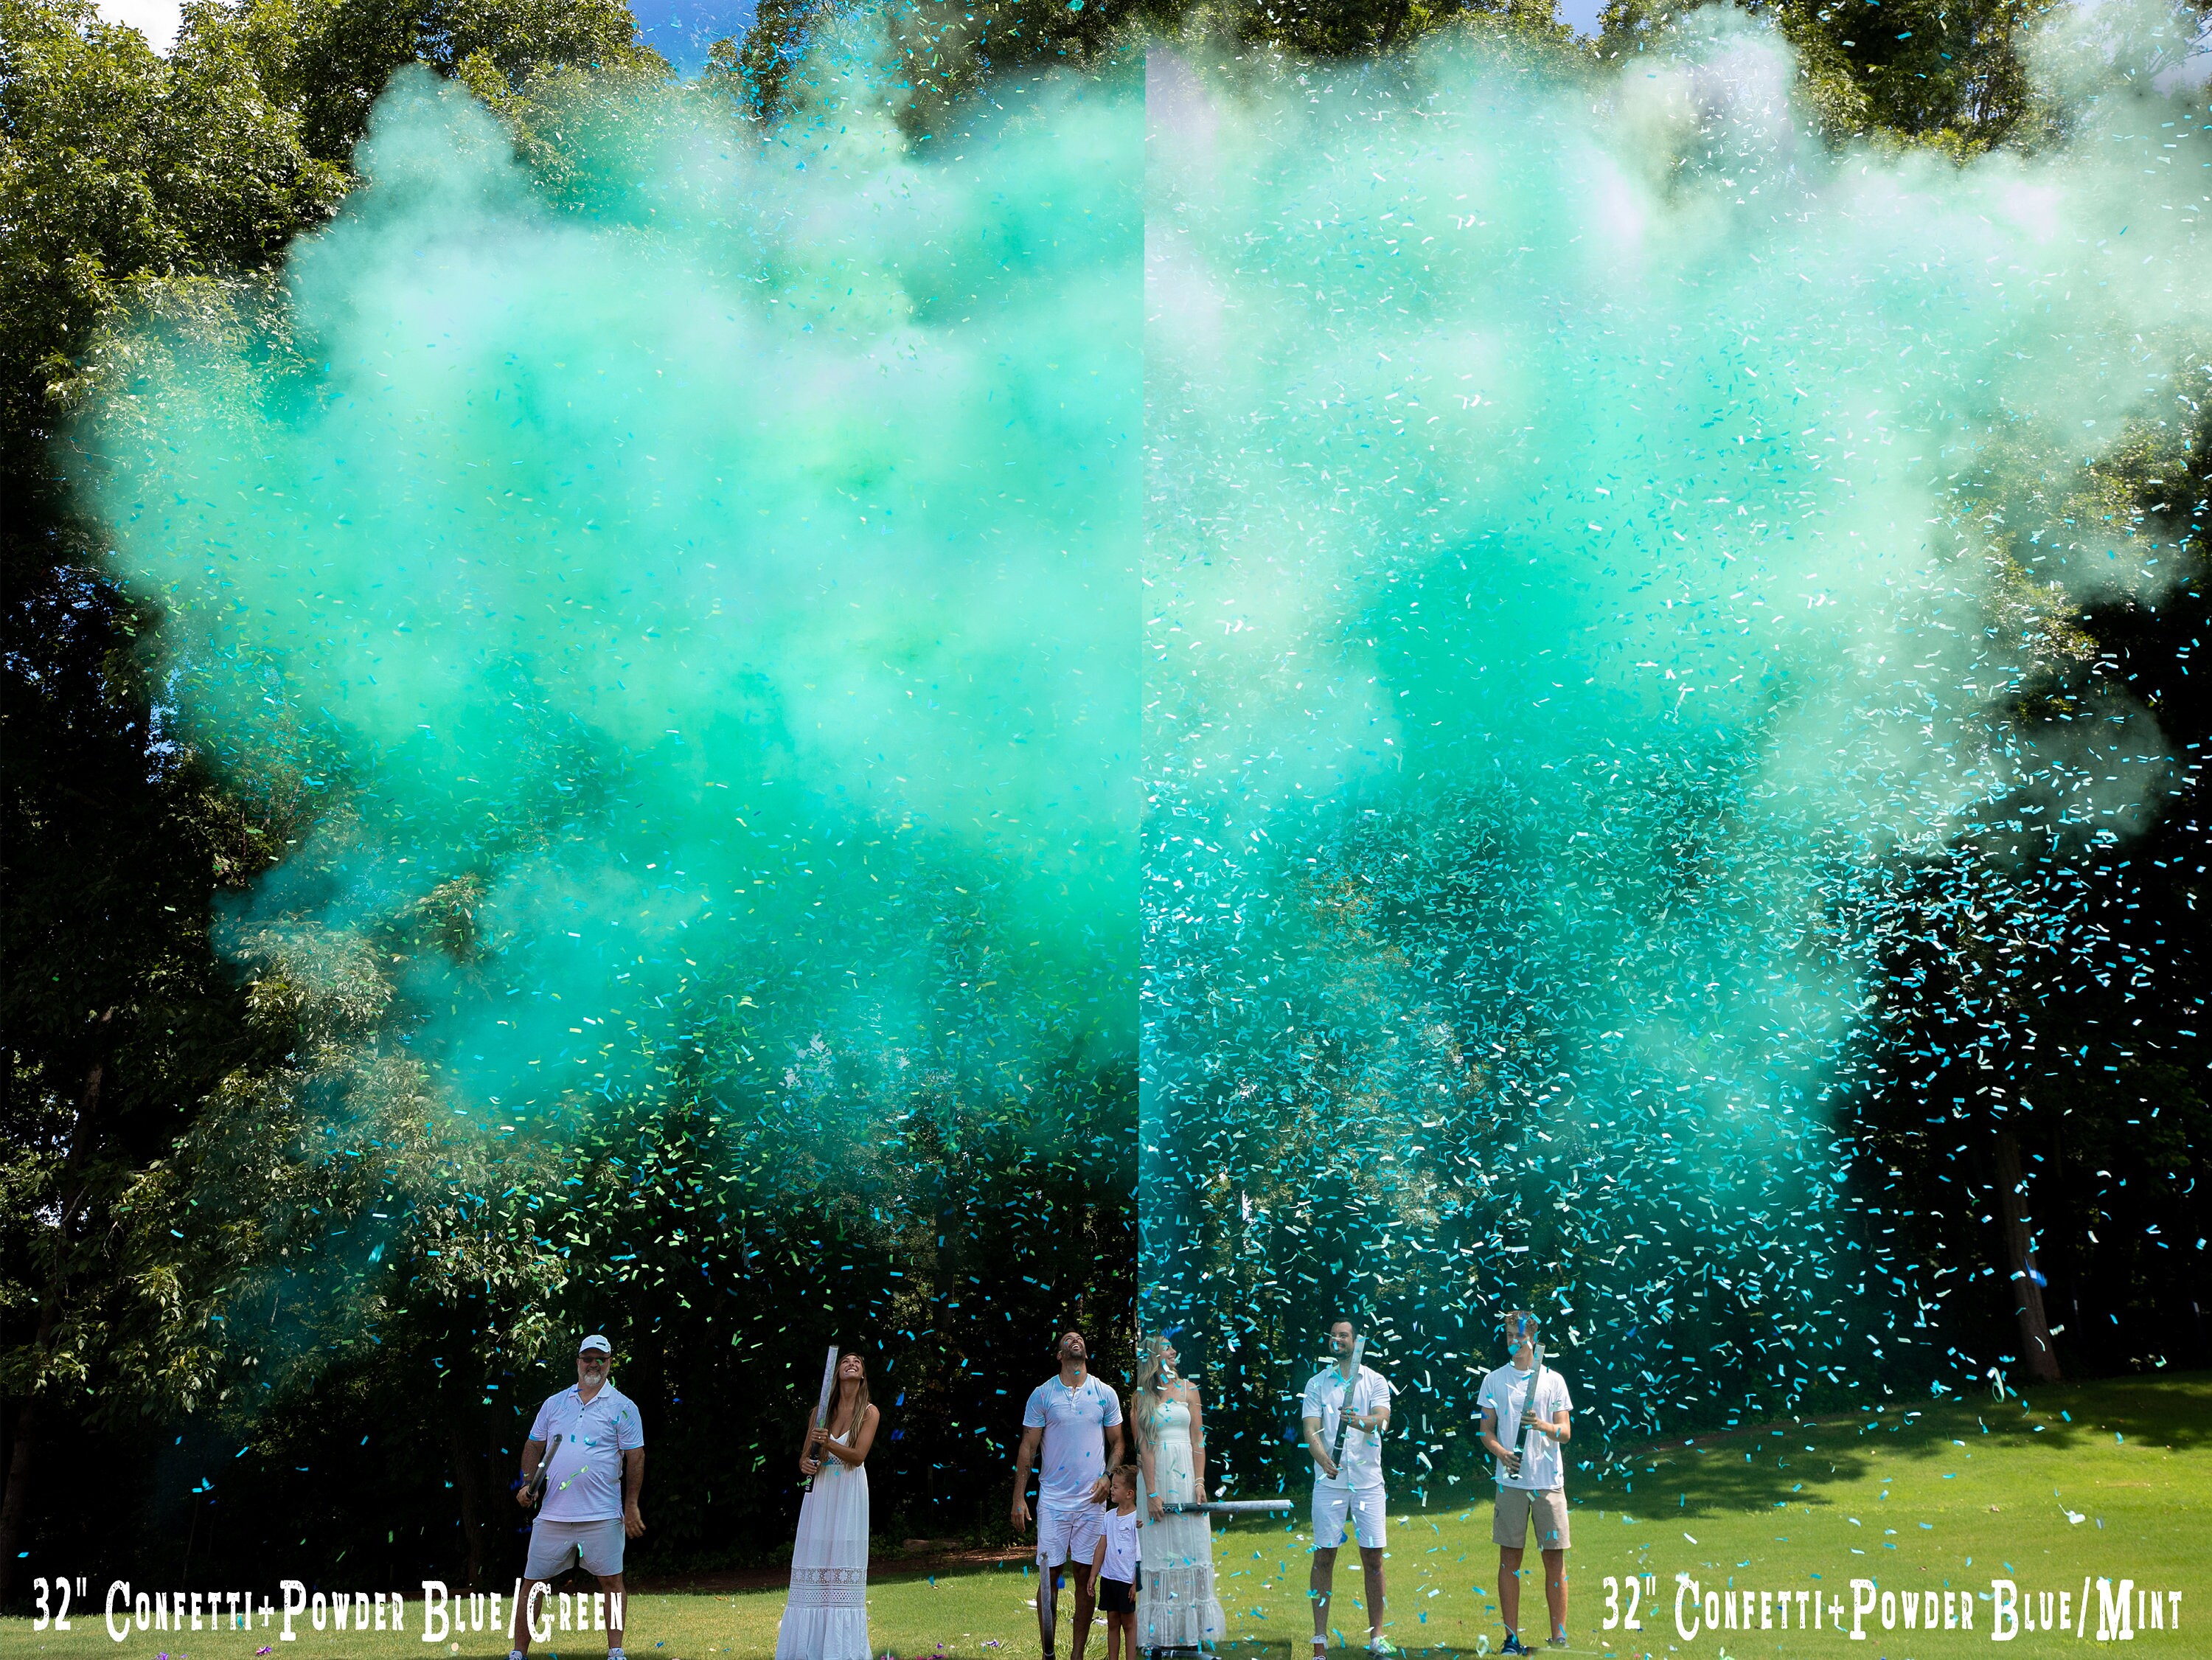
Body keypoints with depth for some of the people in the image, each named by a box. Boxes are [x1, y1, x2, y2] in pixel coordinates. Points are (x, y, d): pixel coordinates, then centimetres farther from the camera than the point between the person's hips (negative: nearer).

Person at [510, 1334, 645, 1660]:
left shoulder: (623, 1407, 1)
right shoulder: (554, 1403, 11)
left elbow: (635, 1457, -1)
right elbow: (534, 1445, 17)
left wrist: (631, 1506, -6)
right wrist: (528, 1483, 1)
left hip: (602, 1516, -3)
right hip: (552, 1515, 3)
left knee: (611, 1580, -1)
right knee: (534, 1583, 5)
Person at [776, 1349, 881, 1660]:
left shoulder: (869, 1412, 0)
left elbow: (858, 1456, -11)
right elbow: (804, 1456, 9)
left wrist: (829, 1444, -26)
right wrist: (805, 1464, -14)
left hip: (849, 1494, -2)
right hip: (819, 1490, 2)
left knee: (843, 1562, -6)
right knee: (813, 1560, -1)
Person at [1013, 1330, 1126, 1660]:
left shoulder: (1105, 1395, 6)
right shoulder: (1042, 1394, 1)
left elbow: (1116, 1444, 11)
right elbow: (1028, 1449, 2)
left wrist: (1107, 1478, -7)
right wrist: (1019, 1498, -3)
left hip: (1092, 1500, 1)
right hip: (1053, 1500, -1)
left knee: (1085, 1577, 5)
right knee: (1048, 1576, 0)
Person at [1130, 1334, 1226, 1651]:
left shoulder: (1188, 1389, 8)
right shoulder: (1141, 1397, 1)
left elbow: (1198, 1440, 4)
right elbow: (1144, 1446, -5)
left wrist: (1200, 1483, -6)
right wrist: (1151, 1493, -11)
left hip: (1186, 1473, 2)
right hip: (1155, 1474, -2)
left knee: (1191, 1546, 1)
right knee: (1160, 1550, 0)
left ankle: (1192, 1627, 7)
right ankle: (1163, 1631, 6)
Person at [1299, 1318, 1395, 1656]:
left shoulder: (1375, 1381, 5)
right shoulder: (1317, 1383, 7)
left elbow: (1382, 1421, -11)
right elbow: (1311, 1430, -3)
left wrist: (1360, 1421, -33)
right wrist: (1324, 1459, -23)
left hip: (1368, 1480, 0)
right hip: (1329, 1480, 0)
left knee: (1373, 1557, 3)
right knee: (1324, 1556, 1)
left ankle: (1376, 1635, 14)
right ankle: (1320, 1637, 7)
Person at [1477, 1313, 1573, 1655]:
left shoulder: (1553, 1380, 6)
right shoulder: (1494, 1380, 7)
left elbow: (1564, 1433, 2)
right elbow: (1486, 1430, 7)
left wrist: (1541, 1425, -18)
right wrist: (1501, 1452, -12)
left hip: (1549, 1480, 0)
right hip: (1511, 1480, 0)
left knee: (1555, 1556, 0)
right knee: (1510, 1556, 2)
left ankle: (1559, 1637, 8)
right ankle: (1512, 1636, 8)